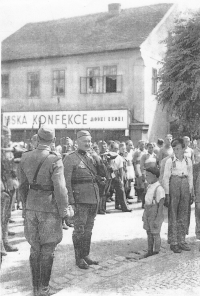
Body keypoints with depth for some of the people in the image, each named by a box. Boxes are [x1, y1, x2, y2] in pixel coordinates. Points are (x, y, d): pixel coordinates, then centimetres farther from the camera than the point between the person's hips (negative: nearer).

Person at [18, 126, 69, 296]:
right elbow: (60, 189, -18)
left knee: (35, 248, 16)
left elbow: (23, 185, 7)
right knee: (48, 249, 8)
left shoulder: (25, 158, 0)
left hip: (31, 205, 5)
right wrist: (63, 211, -6)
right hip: (49, 207, -5)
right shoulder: (55, 160, -16)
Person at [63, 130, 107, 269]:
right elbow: (66, 181, -11)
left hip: (94, 199, 7)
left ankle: (86, 255, 27)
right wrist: (71, 201, -17)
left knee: (88, 229, 15)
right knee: (79, 230, 2)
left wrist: (98, 160, -6)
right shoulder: (70, 158, -7)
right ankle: (79, 258, 14)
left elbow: (103, 175, 11)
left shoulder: (92, 157, 13)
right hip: (80, 200, -7)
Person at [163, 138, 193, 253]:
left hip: (185, 186, 4)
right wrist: (167, 193, -9)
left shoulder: (188, 161, 8)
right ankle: (173, 242, 7)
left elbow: (190, 177, 13)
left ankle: (182, 240, 20)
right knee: (173, 215, 0)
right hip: (173, 185, -4)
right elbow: (166, 178, -4)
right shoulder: (170, 161, -3)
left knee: (184, 214, 8)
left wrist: (191, 193, 10)